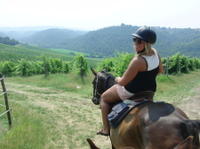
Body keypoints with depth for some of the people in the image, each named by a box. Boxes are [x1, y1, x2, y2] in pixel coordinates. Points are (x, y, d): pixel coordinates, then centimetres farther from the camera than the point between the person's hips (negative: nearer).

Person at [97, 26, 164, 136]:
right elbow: (160, 70, 10)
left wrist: (117, 79, -4)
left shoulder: (138, 60, -33)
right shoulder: (155, 53, -9)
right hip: (151, 90, 8)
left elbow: (123, 82, -25)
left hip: (131, 92, -8)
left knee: (104, 98, 14)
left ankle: (106, 129, 16)